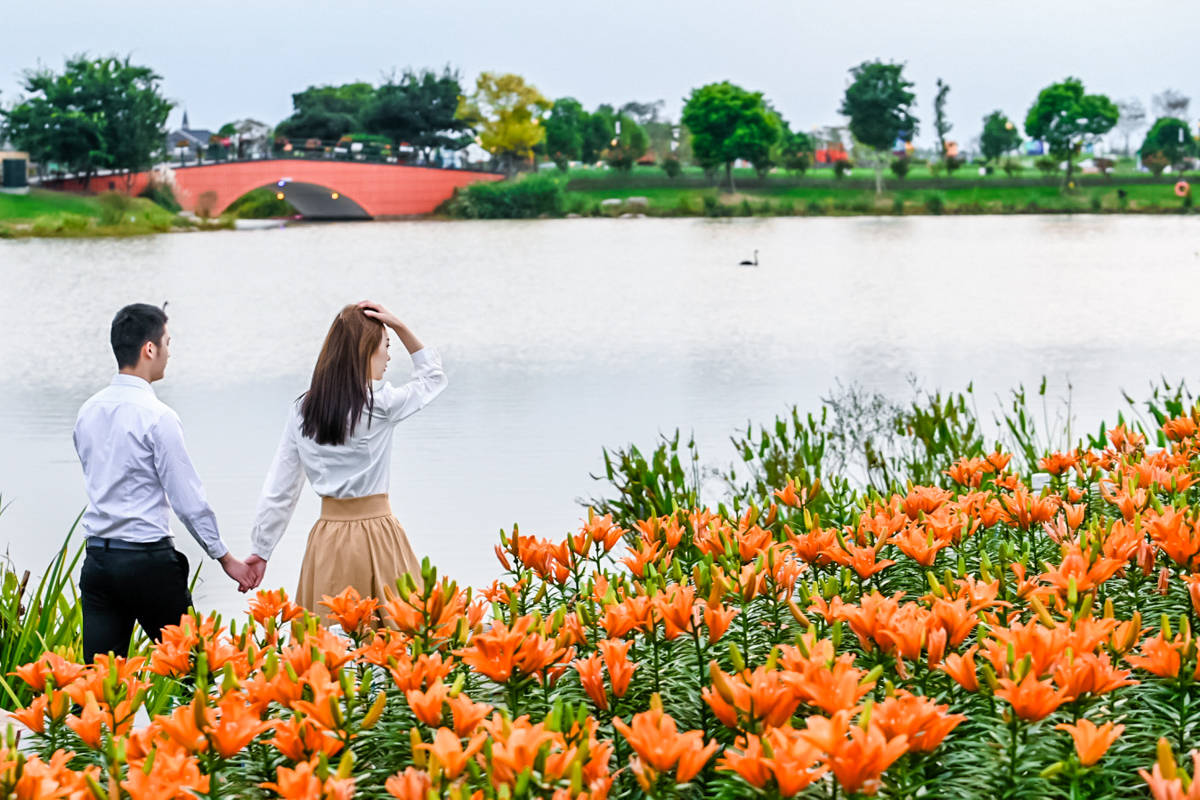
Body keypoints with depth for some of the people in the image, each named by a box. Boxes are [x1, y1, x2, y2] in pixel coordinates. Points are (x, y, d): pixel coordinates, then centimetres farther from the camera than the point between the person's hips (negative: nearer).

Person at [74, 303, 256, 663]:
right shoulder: (157, 416, -13)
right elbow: (188, 499, -11)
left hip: (97, 556, 6)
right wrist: (225, 557, -2)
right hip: (147, 560, -6)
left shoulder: (88, 411, 8)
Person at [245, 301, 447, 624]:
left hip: (327, 539, 5)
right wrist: (399, 326, 5)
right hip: (375, 533, -5)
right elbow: (434, 375, 11)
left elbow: (278, 489, 7)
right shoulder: (381, 403, -9)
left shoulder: (301, 410, 4)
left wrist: (261, 549, 14)